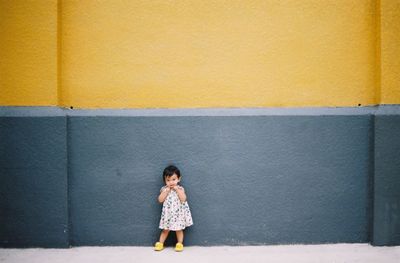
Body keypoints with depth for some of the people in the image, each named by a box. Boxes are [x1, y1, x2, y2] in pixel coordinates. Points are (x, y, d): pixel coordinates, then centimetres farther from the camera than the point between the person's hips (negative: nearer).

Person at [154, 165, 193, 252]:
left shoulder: (180, 189, -4)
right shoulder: (164, 189, 0)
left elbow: (183, 199, -17)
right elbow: (160, 200, -10)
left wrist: (177, 189, -18)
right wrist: (166, 191, -14)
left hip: (178, 213, -1)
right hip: (168, 213, 1)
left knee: (179, 229, 6)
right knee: (165, 229, 9)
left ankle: (180, 244, 18)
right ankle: (160, 243, 19)